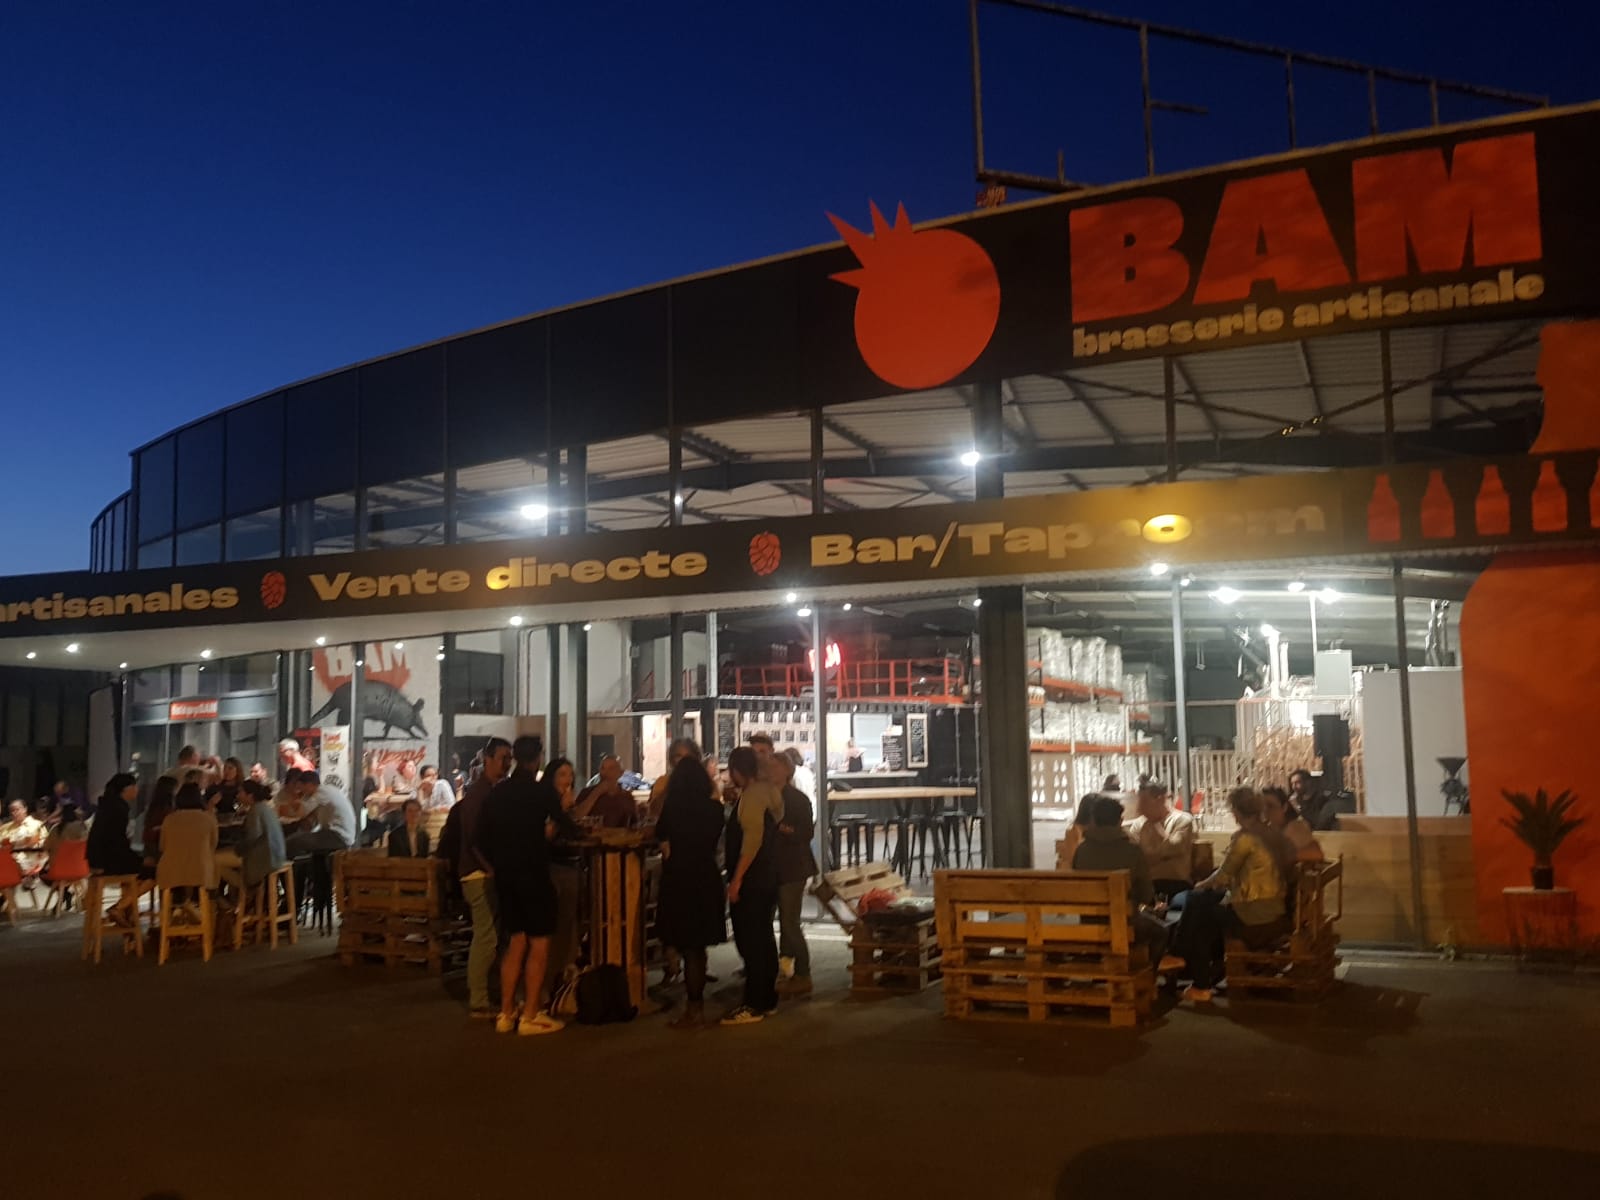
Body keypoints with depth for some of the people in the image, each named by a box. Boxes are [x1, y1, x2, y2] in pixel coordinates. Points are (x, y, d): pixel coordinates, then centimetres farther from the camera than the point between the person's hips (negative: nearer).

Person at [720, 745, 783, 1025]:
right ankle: (767, 999, 21)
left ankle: (754, 1006, -4)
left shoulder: (752, 795, -16)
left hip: (751, 881, -10)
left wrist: (737, 878, -21)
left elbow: (752, 838, -23)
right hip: (766, 878, 10)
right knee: (763, 939, 14)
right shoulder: (766, 791, 12)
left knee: (750, 941, -7)